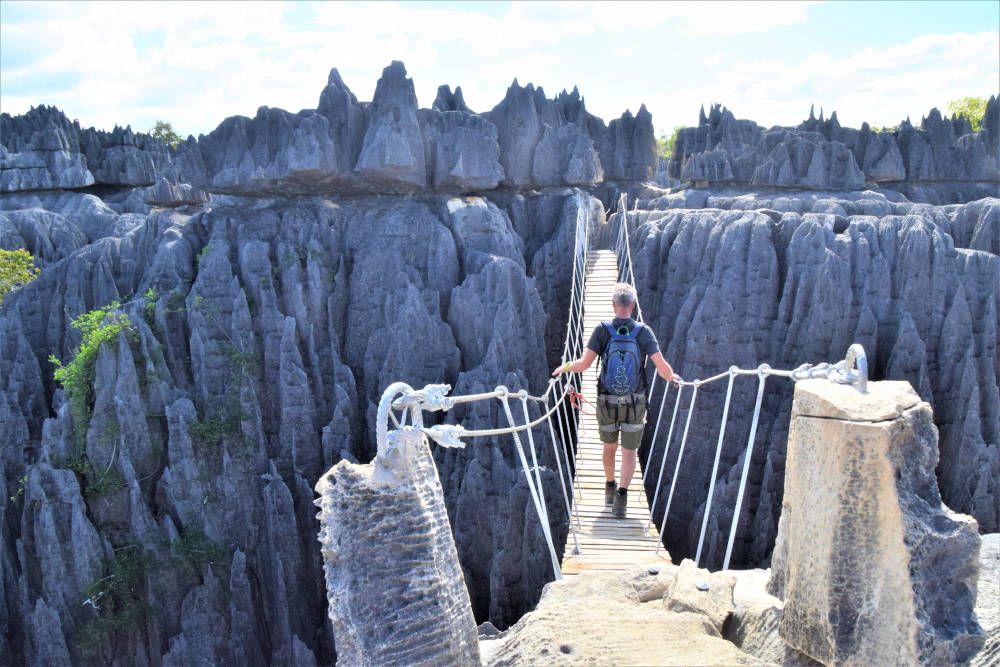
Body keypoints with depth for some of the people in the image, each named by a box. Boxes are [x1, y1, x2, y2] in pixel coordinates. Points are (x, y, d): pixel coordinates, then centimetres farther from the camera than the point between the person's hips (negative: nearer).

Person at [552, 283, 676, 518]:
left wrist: (564, 367, 4)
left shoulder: (602, 330, -12)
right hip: (635, 403, -1)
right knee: (629, 452, 7)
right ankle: (621, 495, -9)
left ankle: (610, 488, 39)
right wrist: (672, 377, 8)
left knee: (609, 446, 23)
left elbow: (584, 363, -17)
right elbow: (662, 367, -15)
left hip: (607, 402, 1)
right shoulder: (644, 332, -11)